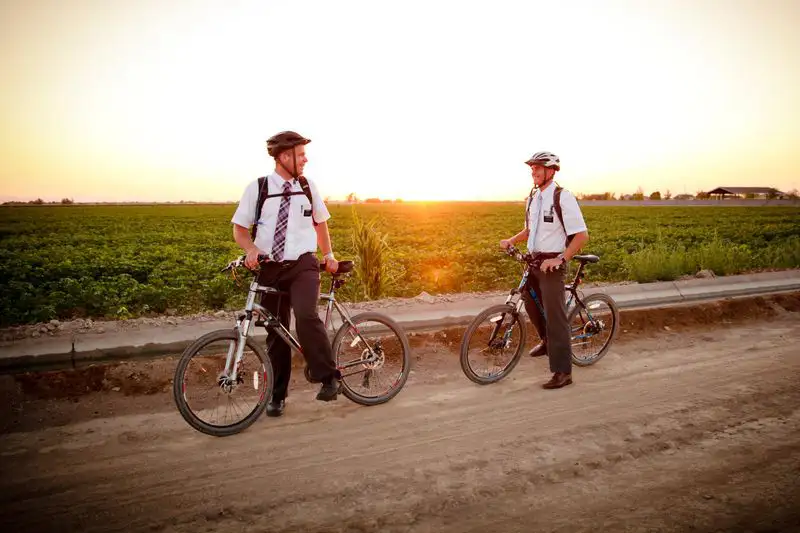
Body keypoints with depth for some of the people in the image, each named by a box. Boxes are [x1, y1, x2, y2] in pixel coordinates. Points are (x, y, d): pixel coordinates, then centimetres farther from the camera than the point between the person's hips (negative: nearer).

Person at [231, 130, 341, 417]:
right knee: (275, 331, 7)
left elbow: (320, 222, 19)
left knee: (306, 316, -28)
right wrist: (252, 250, -16)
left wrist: (329, 255, 12)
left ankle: (329, 378, -14)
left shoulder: (308, 186, 4)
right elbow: (240, 228, 3)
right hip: (270, 267, 1)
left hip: (303, 265, 0)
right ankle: (277, 395, 24)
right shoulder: (257, 188, -2)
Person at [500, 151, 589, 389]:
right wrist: (511, 240, 5)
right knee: (530, 302, 21)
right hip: (534, 261, 8)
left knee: (555, 316, -7)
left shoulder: (563, 197, -15)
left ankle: (563, 372, 1)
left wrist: (560, 259, -24)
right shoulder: (533, 197, 9)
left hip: (552, 264, -8)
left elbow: (582, 235, -18)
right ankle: (547, 341, 47)